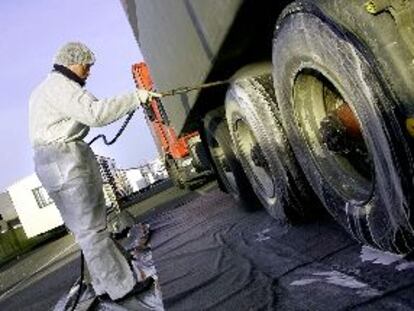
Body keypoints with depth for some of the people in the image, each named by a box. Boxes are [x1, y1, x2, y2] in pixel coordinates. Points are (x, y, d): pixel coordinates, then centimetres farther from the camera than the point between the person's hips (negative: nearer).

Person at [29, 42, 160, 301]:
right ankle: (121, 287, -2)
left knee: (86, 227, 12)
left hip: (52, 161, 11)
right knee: (91, 229, -8)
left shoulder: (44, 89, 25)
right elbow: (95, 113, -24)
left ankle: (106, 284, 19)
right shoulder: (60, 85, -10)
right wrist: (137, 97, -20)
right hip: (66, 160, -11)